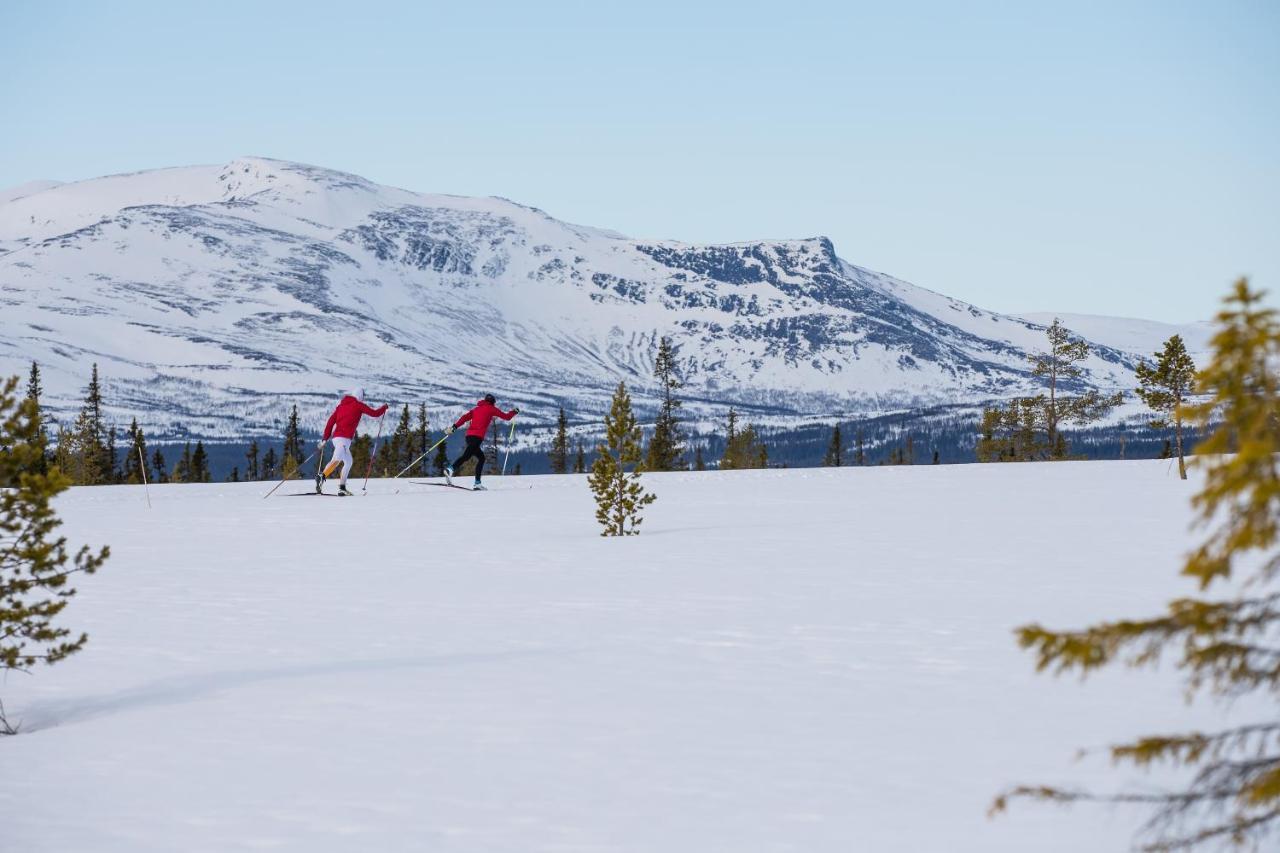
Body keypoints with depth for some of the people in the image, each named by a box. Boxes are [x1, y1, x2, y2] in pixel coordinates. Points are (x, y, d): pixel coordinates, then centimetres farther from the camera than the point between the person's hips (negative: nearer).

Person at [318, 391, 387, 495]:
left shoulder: (341, 405, 19)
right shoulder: (358, 405, 3)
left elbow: (331, 421, 14)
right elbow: (374, 413, 7)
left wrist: (325, 439, 14)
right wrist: (384, 407, 27)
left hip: (336, 437, 8)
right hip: (344, 438, -8)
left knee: (348, 462, 21)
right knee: (336, 459, -24)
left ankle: (342, 488, 15)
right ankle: (322, 476, -47)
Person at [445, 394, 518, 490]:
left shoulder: (477, 408, 24)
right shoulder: (491, 409, 9)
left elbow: (465, 417, 12)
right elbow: (506, 417, 13)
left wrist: (455, 426, 7)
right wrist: (514, 412, 31)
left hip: (469, 435, 8)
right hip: (477, 437, -8)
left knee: (481, 458, 16)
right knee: (466, 456, -21)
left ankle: (477, 483, 9)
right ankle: (450, 469, -42)